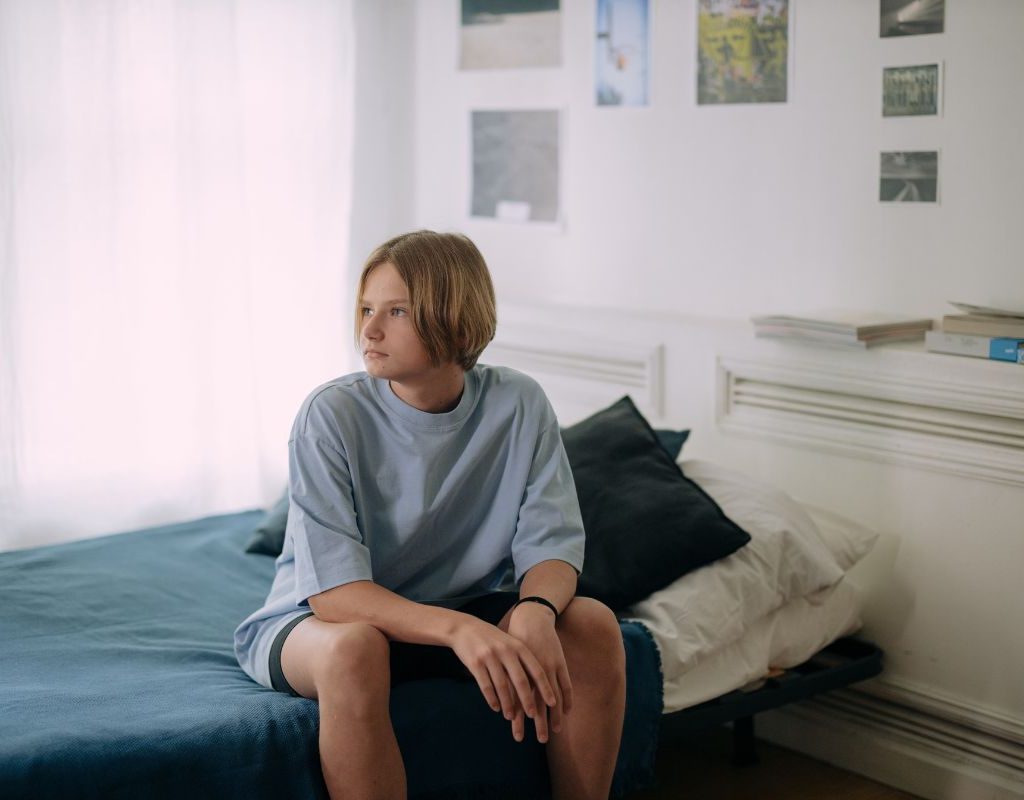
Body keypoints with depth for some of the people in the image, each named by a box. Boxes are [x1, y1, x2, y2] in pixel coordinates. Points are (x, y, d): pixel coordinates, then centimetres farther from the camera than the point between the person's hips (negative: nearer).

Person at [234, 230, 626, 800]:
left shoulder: (519, 405, -10)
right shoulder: (332, 415, -19)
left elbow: (551, 544, -11)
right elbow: (332, 591, -24)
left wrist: (536, 610, -35)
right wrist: (459, 629, -40)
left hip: (463, 609, 3)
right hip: (323, 619, -3)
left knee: (594, 625, -20)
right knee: (354, 648, -37)